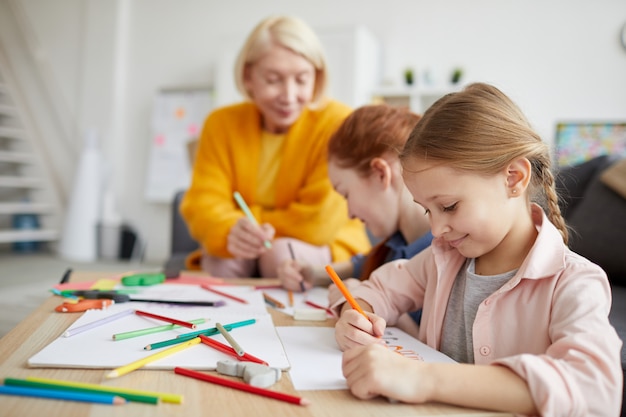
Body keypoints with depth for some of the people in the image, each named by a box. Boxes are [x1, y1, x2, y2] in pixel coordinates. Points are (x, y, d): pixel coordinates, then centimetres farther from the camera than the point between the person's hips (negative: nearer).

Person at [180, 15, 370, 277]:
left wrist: (248, 222, -12)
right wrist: (229, 231, -34)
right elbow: (203, 203, -11)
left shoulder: (339, 124, -18)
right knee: (221, 261, -29)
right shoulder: (221, 123, -4)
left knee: (282, 253, -33)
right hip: (240, 252, 2)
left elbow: (319, 222, -20)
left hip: (327, 251, -1)